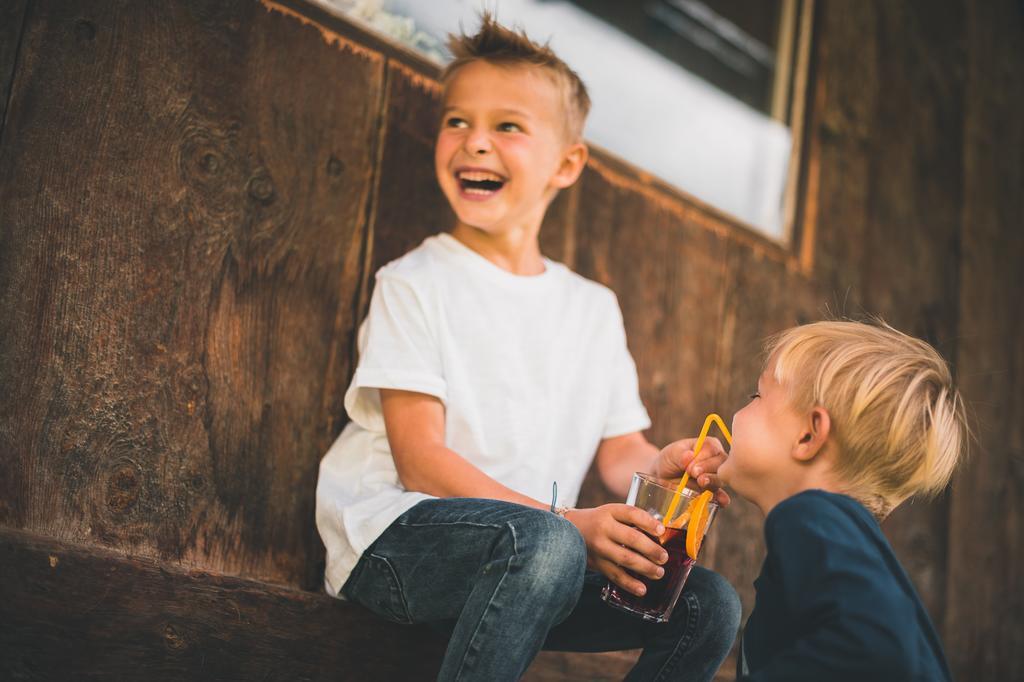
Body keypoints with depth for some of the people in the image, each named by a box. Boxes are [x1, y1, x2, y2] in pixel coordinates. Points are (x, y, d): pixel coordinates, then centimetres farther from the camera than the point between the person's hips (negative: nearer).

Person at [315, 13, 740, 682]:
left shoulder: (594, 307, 15)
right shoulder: (415, 284, -2)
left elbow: (620, 451, 11)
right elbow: (422, 463, -11)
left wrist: (660, 469, -14)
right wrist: (570, 524, -23)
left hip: (527, 558, 5)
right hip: (395, 540, -5)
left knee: (708, 604, -11)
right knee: (545, 544, -35)